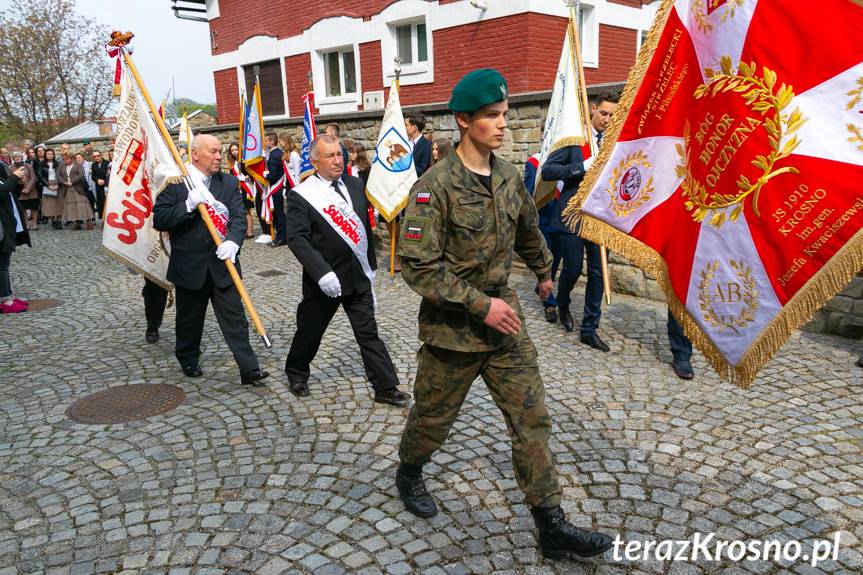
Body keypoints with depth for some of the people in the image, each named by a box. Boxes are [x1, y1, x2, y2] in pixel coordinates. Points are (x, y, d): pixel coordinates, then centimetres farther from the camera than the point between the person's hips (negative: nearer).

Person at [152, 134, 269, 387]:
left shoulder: (229, 183, 3)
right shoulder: (174, 182, -4)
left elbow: (238, 217, -7)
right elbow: (159, 220, -9)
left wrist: (233, 241, -26)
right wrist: (188, 205, -23)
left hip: (222, 264, 1)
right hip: (189, 266, -1)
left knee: (235, 318, 0)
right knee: (189, 319, 15)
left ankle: (249, 370, 1)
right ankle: (188, 361, 37)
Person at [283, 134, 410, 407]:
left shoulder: (355, 185, 5)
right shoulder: (301, 195, -11)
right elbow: (296, 238, -18)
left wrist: (371, 264, 15)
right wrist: (322, 272, -29)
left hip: (358, 275, 4)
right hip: (325, 279, -3)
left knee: (368, 333, 7)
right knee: (310, 331, 14)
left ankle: (386, 388, 12)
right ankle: (296, 373, 39)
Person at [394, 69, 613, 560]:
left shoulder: (510, 177, 3)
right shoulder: (436, 186, -17)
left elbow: (528, 231, 22)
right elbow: (418, 266, -21)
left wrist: (545, 272, 35)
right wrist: (480, 304, -23)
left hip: (504, 316, 5)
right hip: (452, 325, -5)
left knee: (532, 418, 3)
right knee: (434, 416, 14)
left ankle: (552, 525, 13)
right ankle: (409, 474, 45)